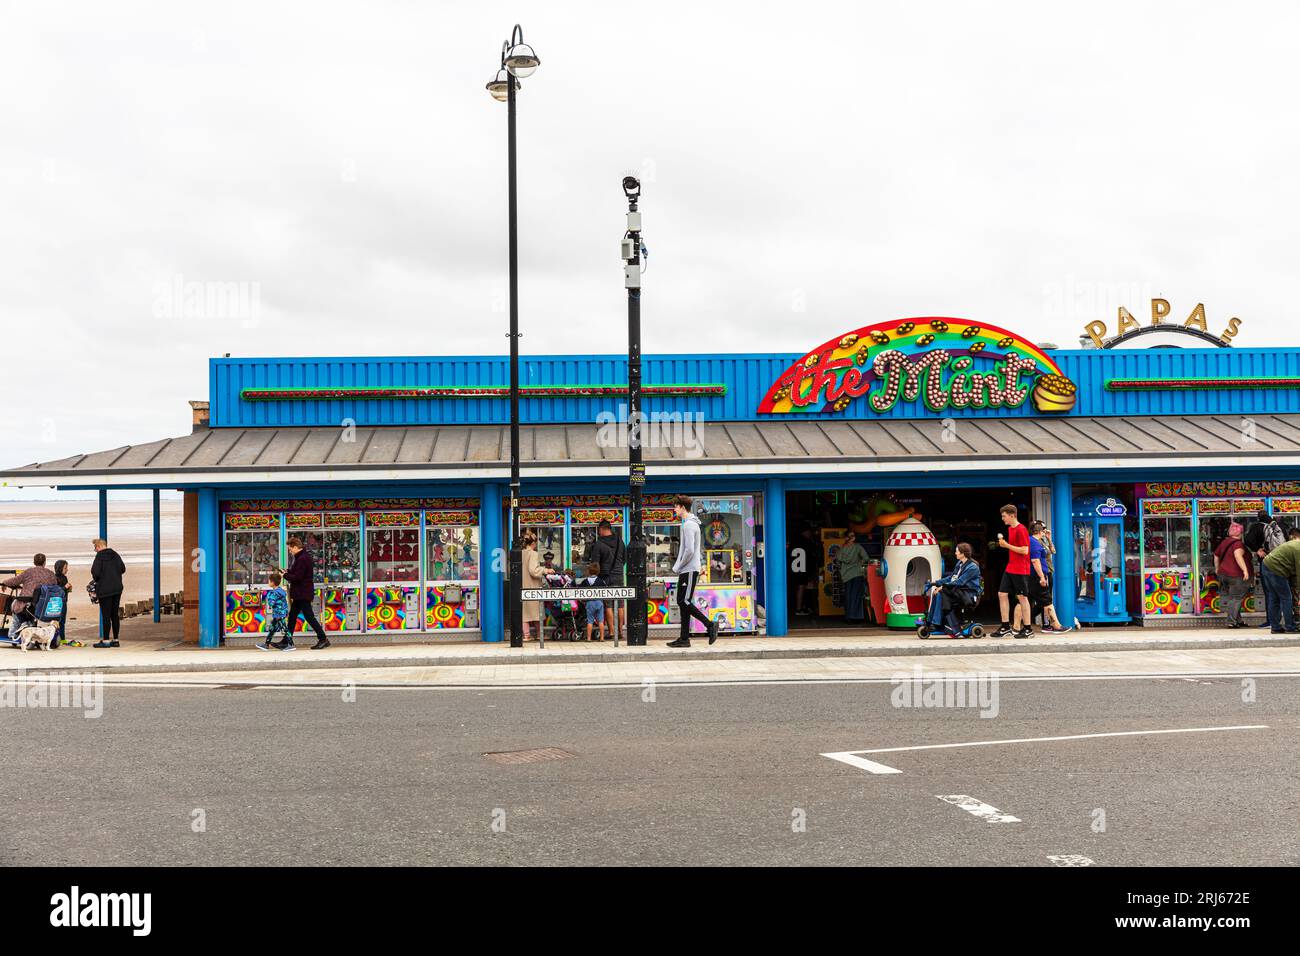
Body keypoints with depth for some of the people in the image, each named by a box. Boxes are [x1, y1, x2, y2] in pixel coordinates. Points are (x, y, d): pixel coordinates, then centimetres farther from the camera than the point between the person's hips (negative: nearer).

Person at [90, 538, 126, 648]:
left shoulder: (99, 556, -11)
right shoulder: (115, 555, 6)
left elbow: (95, 572, -16)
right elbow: (123, 569, 5)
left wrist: (96, 580, 5)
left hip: (104, 589, -6)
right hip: (117, 588, 6)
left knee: (106, 615, -2)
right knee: (115, 615, 10)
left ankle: (106, 640, -1)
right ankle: (115, 639, 13)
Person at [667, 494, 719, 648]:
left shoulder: (689, 524, -14)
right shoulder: (690, 523, 19)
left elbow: (689, 550, -22)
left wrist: (677, 567, -12)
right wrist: (677, 566, 15)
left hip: (689, 570, -10)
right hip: (686, 570, 10)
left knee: (685, 602, -10)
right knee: (682, 602, 8)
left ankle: (710, 624, -5)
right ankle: (684, 638, 8)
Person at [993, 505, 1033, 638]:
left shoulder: (1021, 530, -14)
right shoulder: (1010, 529, 14)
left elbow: (1025, 550, -19)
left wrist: (1007, 545, -17)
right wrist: (1004, 544, 8)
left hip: (1020, 570, -9)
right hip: (1010, 568, 9)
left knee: (1022, 597, -3)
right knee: (1002, 594, 6)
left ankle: (1028, 630, 4)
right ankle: (1005, 627, 11)